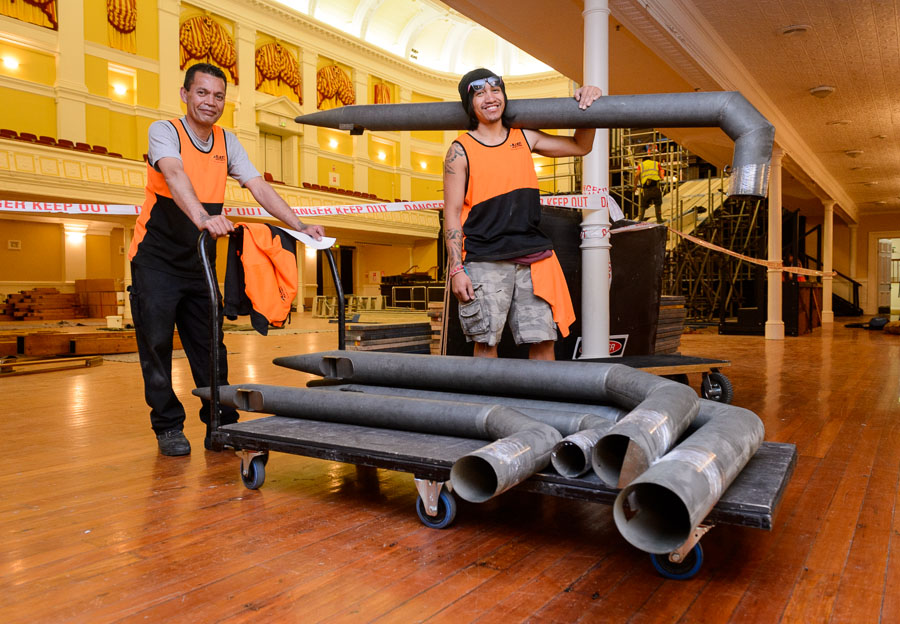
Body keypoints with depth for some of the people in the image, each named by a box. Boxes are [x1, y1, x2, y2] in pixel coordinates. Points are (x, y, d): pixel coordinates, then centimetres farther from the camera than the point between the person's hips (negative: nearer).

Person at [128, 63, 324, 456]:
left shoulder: (227, 143, 6)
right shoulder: (165, 132, -10)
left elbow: (259, 187, -3)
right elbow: (175, 175, -31)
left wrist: (300, 227, -16)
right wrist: (202, 217, -51)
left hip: (198, 262, 4)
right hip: (155, 260, -4)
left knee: (210, 347, 4)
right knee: (157, 344, -2)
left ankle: (221, 426, 12)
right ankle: (168, 427, 12)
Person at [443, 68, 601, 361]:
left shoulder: (524, 138, 13)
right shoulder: (460, 150, 2)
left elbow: (580, 147, 25)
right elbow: (452, 213, -1)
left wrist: (588, 105, 8)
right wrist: (456, 269, -9)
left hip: (533, 255, 3)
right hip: (484, 261, -3)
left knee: (542, 339, 1)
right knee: (486, 340, 0)